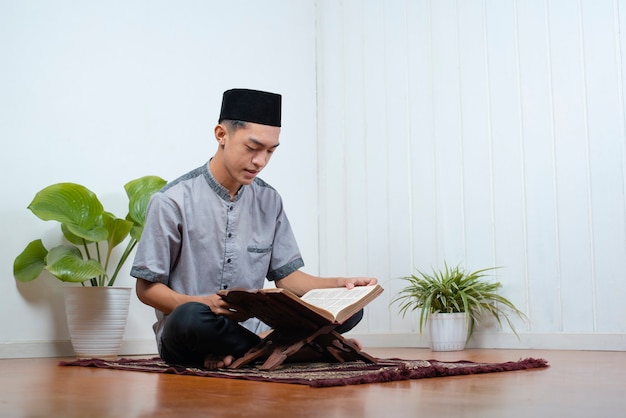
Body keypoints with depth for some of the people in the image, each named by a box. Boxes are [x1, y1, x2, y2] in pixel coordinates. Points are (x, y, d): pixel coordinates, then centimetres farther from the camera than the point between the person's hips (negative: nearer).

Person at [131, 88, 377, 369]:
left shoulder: (269, 200, 7)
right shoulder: (174, 202, -8)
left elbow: (285, 275, 9)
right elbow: (147, 288, -5)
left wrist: (339, 284, -8)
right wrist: (203, 303, -23)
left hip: (251, 327, 5)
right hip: (187, 337, -5)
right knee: (191, 317, -40)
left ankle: (240, 352, -21)